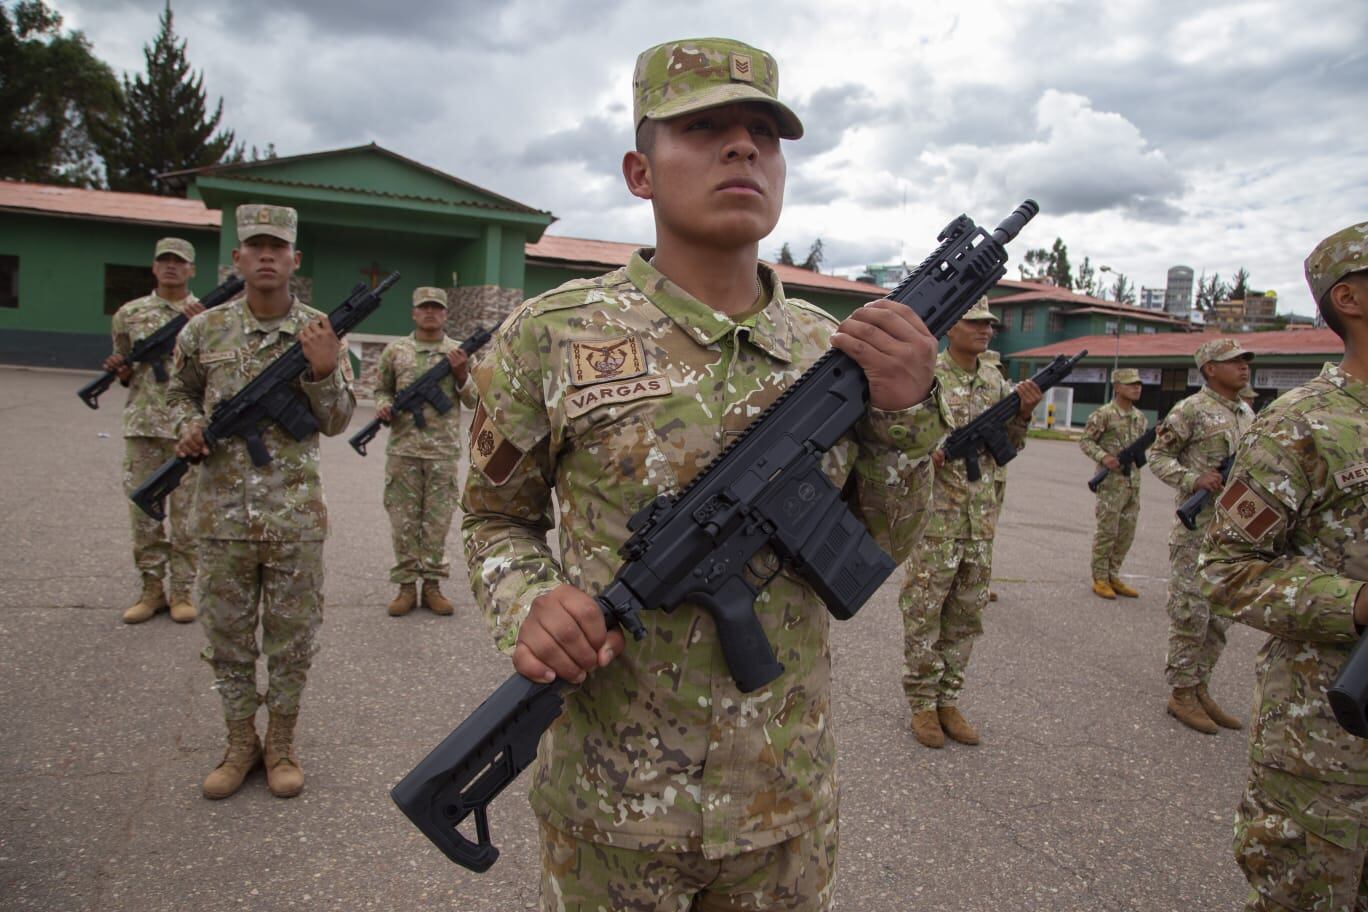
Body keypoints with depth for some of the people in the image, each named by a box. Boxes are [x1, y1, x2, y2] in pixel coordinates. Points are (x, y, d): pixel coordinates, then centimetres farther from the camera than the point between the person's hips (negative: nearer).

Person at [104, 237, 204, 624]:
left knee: (186, 514, 3)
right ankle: (152, 590, 17)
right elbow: (125, 373, 17)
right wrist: (119, 370, -6)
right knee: (143, 511, 6)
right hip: (141, 426, 3)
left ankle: (182, 591, 13)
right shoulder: (130, 313, 10)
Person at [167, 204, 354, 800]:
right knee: (227, 638, 13)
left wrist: (323, 371, -18)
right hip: (222, 515, 2)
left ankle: (281, 745, 28)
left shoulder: (320, 332, -1)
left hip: (296, 516, -1)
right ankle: (240, 744, 31)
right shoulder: (204, 330, 3)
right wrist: (188, 428, -2)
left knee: (292, 639, 9)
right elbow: (181, 392, 19)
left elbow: (337, 421, 0)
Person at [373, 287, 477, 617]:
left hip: (444, 451, 0)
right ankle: (406, 585, 15)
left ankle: (432, 584, 15)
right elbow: (382, 389, 15)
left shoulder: (459, 352, 7)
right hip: (403, 450, 0)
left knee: (438, 522, 4)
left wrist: (460, 373, -9)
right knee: (404, 522, 4)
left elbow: (473, 401, 8)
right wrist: (383, 406, -6)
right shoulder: (395, 351, 7)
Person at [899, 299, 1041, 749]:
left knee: (966, 615, 13)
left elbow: (1009, 445, 15)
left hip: (982, 519, 6)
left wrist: (1022, 413, -3)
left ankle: (948, 700, 25)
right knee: (923, 613, 2)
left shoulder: (996, 379, 11)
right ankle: (922, 704, 16)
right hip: (936, 516, -6)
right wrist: (929, 452, -26)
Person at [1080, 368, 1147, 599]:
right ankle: (1100, 579, 7)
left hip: (1133, 483, 7)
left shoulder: (1140, 417, 13)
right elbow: (1085, 441, -8)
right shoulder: (1104, 415, -8)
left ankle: (1113, 577, 20)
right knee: (1107, 531, -3)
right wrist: (1103, 457, -21)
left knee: (1126, 534, 10)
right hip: (1111, 482, -7)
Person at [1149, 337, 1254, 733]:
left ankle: (1200, 689, 23)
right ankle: (1182, 693, 9)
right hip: (1198, 530, -8)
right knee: (1190, 614, -2)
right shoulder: (1191, 410, -8)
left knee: (1220, 616, 12)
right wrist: (1194, 479, -22)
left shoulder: (1248, 414, 15)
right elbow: (1158, 457, -8)